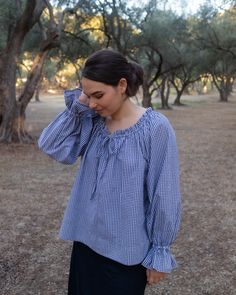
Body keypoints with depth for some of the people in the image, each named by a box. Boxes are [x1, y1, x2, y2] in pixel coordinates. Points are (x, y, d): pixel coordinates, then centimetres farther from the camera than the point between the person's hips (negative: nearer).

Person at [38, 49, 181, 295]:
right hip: (86, 241, 5)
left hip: (126, 250, -5)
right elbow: (50, 146, -9)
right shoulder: (93, 123, 0)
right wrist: (77, 106, -12)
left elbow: (164, 197, -13)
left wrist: (160, 253, -10)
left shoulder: (155, 128, -16)